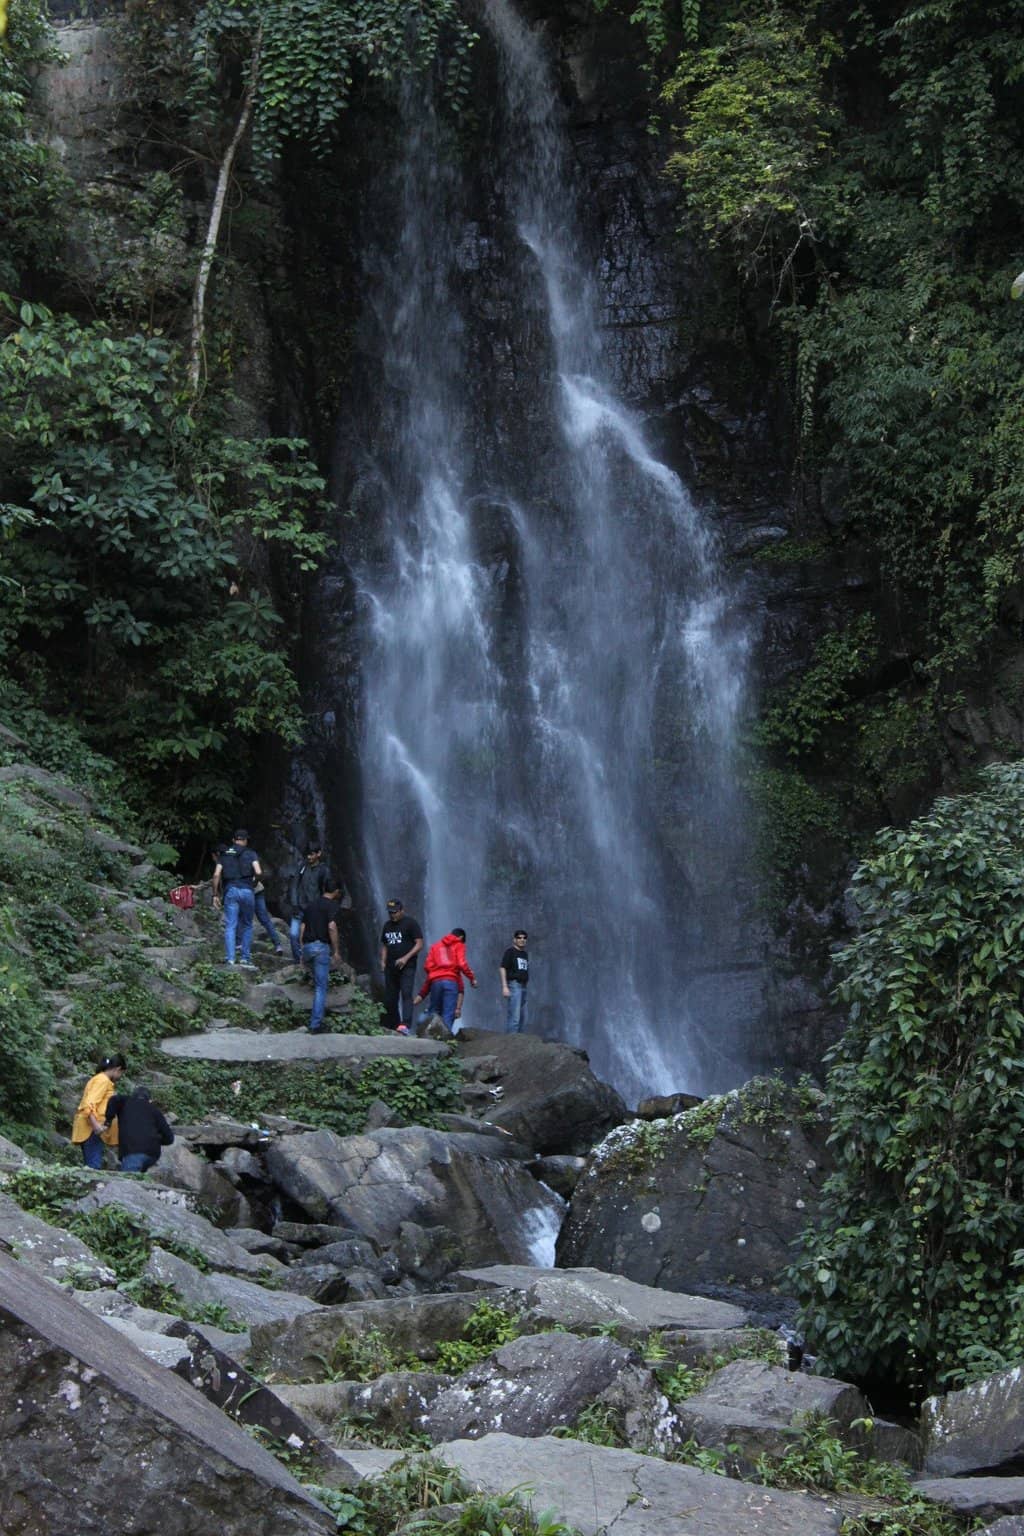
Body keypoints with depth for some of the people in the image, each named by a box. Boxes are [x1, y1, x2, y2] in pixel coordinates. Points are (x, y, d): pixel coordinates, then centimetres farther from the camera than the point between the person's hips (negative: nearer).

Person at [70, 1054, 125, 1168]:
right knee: (94, 1166, -17)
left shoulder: (98, 1079, 21)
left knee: (90, 1166, 6)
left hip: (90, 1128, 10)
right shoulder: (103, 1080, -8)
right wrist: (96, 1125, -30)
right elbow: (89, 1105, -19)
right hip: (91, 1128, -10)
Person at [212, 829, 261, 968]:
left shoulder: (224, 854, 14)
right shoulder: (250, 854, 8)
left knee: (230, 926, 0)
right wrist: (254, 881, 16)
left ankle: (229, 959, -9)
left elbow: (216, 875, 4)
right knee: (247, 926, 12)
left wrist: (215, 894, 9)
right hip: (247, 891, -1)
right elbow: (258, 872, -5)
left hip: (230, 890, 1)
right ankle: (246, 959, 11)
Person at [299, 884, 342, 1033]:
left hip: (307, 946, 5)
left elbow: (302, 928, 16)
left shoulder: (311, 905, 17)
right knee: (321, 987, -3)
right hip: (322, 946, -5)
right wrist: (336, 951, -13)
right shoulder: (332, 905, -3)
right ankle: (315, 1024, -7)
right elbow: (332, 927, -16)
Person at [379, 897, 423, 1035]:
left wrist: (405, 958, -17)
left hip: (407, 967, -7)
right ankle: (394, 1026, 14)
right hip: (391, 968, 7)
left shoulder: (410, 923, -2)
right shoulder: (387, 925, 17)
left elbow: (419, 944, -7)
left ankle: (405, 1025, -33)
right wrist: (383, 961, 7)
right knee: (390, 999, 5)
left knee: (406, 995, -20)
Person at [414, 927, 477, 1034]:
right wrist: (472, 978, 7)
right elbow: (462, 964, -3)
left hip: (435, 981, 3)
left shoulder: (435, 946, 21)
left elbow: (427, 966, 11)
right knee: (448, 1015, -7)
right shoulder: (459, 945, 12)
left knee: (434, 1012, 12)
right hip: (451, 981, -3)